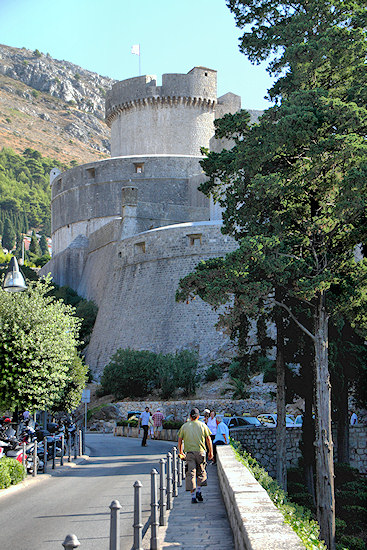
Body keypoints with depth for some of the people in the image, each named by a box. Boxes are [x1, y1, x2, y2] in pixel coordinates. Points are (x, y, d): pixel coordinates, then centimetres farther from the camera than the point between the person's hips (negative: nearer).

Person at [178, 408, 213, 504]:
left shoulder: (185, 426, 7)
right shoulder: (202, 425, 5)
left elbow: (180, 440, 8)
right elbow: (208, 439, 3)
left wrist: (180, 452, 18)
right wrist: (210, 452, 10)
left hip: (189, 453, 0)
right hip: (200, 452, 0)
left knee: (191, 473, -1)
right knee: (201, 472, 14)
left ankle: (193, 496, -6)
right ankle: (198, 491, 1)